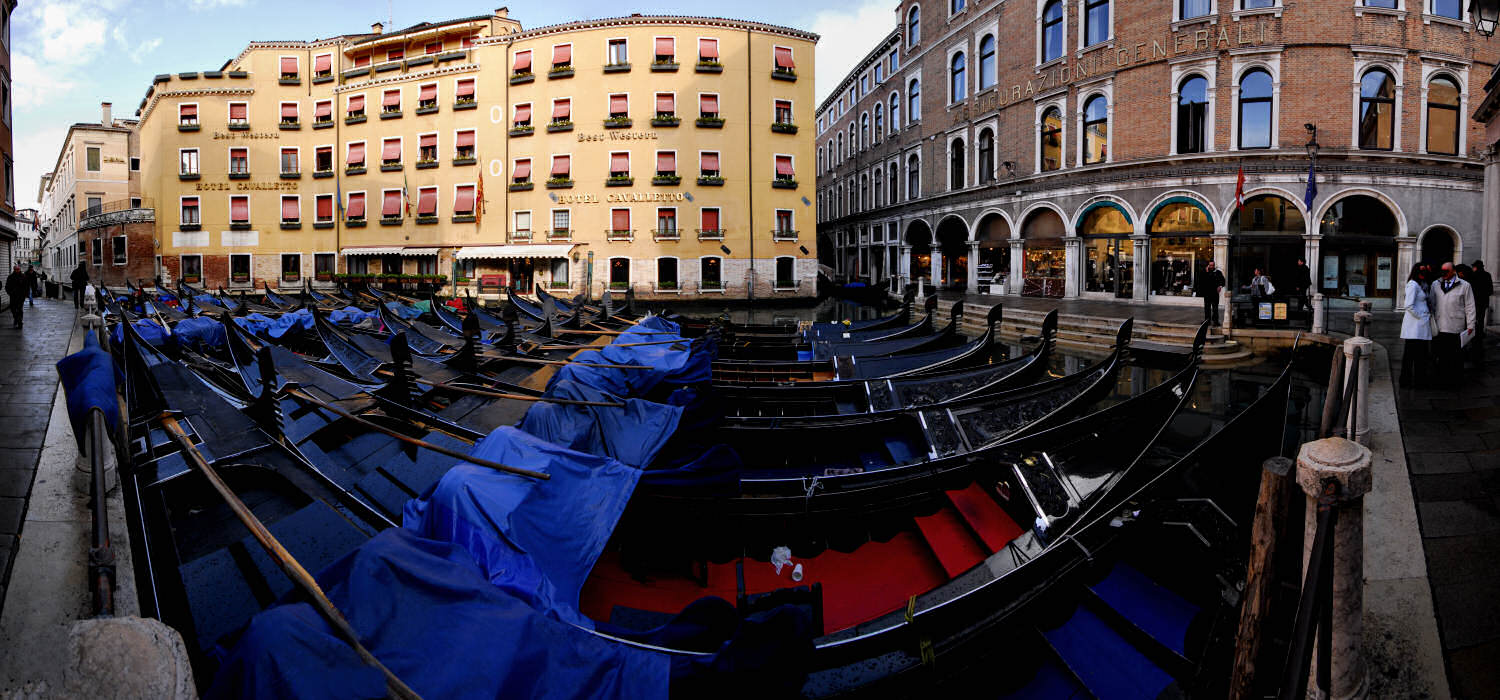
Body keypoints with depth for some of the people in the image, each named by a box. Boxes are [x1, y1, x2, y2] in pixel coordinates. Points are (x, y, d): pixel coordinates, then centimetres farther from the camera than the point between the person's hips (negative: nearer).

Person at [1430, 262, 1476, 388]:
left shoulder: (1464, 286, 4)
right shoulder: (1435, 285, 12)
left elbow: (1469, 307, 4)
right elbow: (1431, 303, 18)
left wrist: (1470, 325, 1)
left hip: (1456, 328, -2)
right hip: (1439, 327, 2)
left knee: (1455, 357, 2)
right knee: (1440, 355, 3)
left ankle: (1453, 380, 10)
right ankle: (1441, 379, 11)